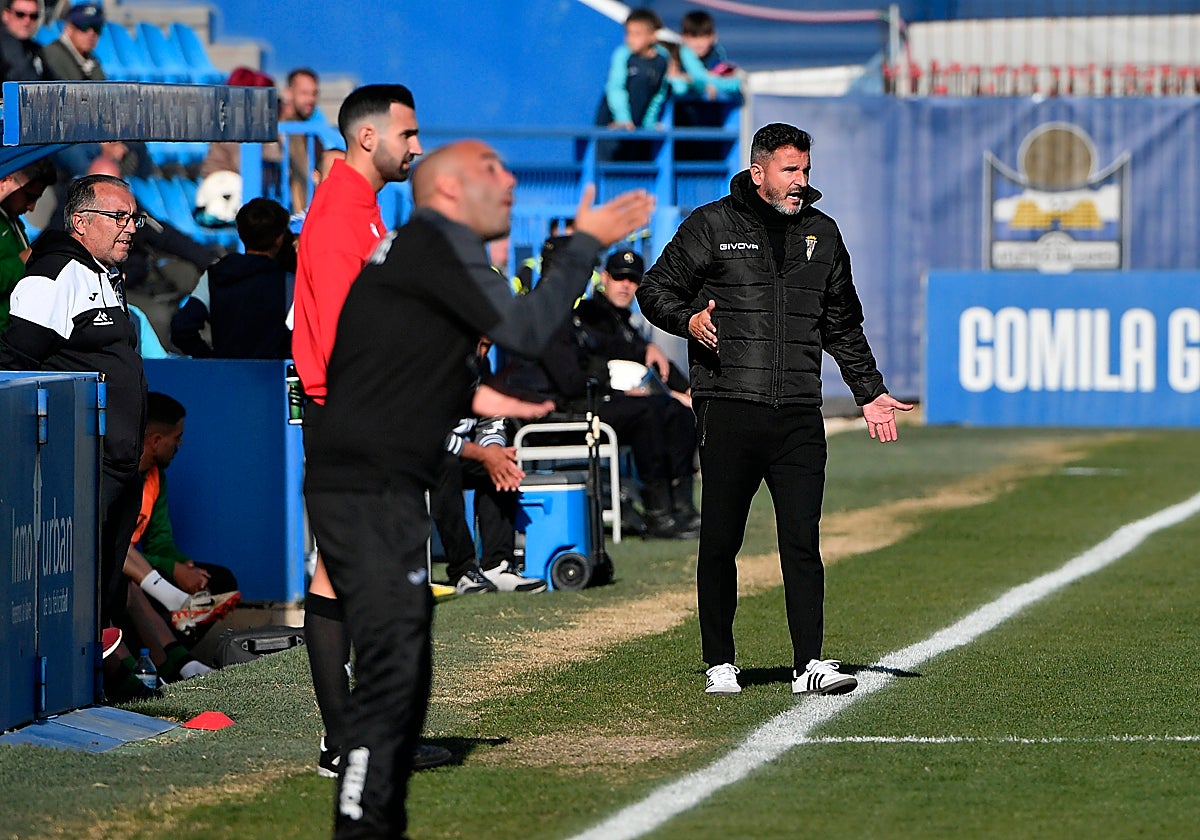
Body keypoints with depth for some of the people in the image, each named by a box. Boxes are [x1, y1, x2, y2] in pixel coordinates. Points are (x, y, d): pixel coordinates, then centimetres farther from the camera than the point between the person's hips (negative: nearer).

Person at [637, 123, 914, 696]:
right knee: (720, 542, 2)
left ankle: (810, 664, -5)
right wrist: (688, 318, -14)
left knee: (802, 541, -4)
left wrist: (870, 393, 20)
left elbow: (843, 326, 25)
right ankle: (719, 664, 12)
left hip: (798, 413, 3)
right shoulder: (711, 226, 4)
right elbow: (655, 289, 7)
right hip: (728, 407, -3)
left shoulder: (821, 234, 16)